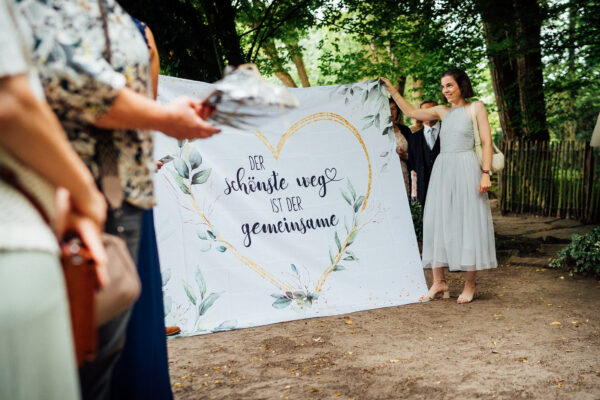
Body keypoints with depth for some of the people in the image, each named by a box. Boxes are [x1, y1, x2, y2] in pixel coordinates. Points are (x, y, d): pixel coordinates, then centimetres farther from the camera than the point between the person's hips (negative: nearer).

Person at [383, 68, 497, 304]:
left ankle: (470, 284, 5)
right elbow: (411, 112, 23)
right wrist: (391, 90, 22)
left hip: (466, 168, -5)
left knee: (467, 222, -3)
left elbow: (487, 143, -3)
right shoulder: (442, 111, 15)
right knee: (438, 222, 2)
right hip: (442, 170, 5)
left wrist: (485, 173, -12)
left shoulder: (475, 108, 2)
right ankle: (439, 282, 9)